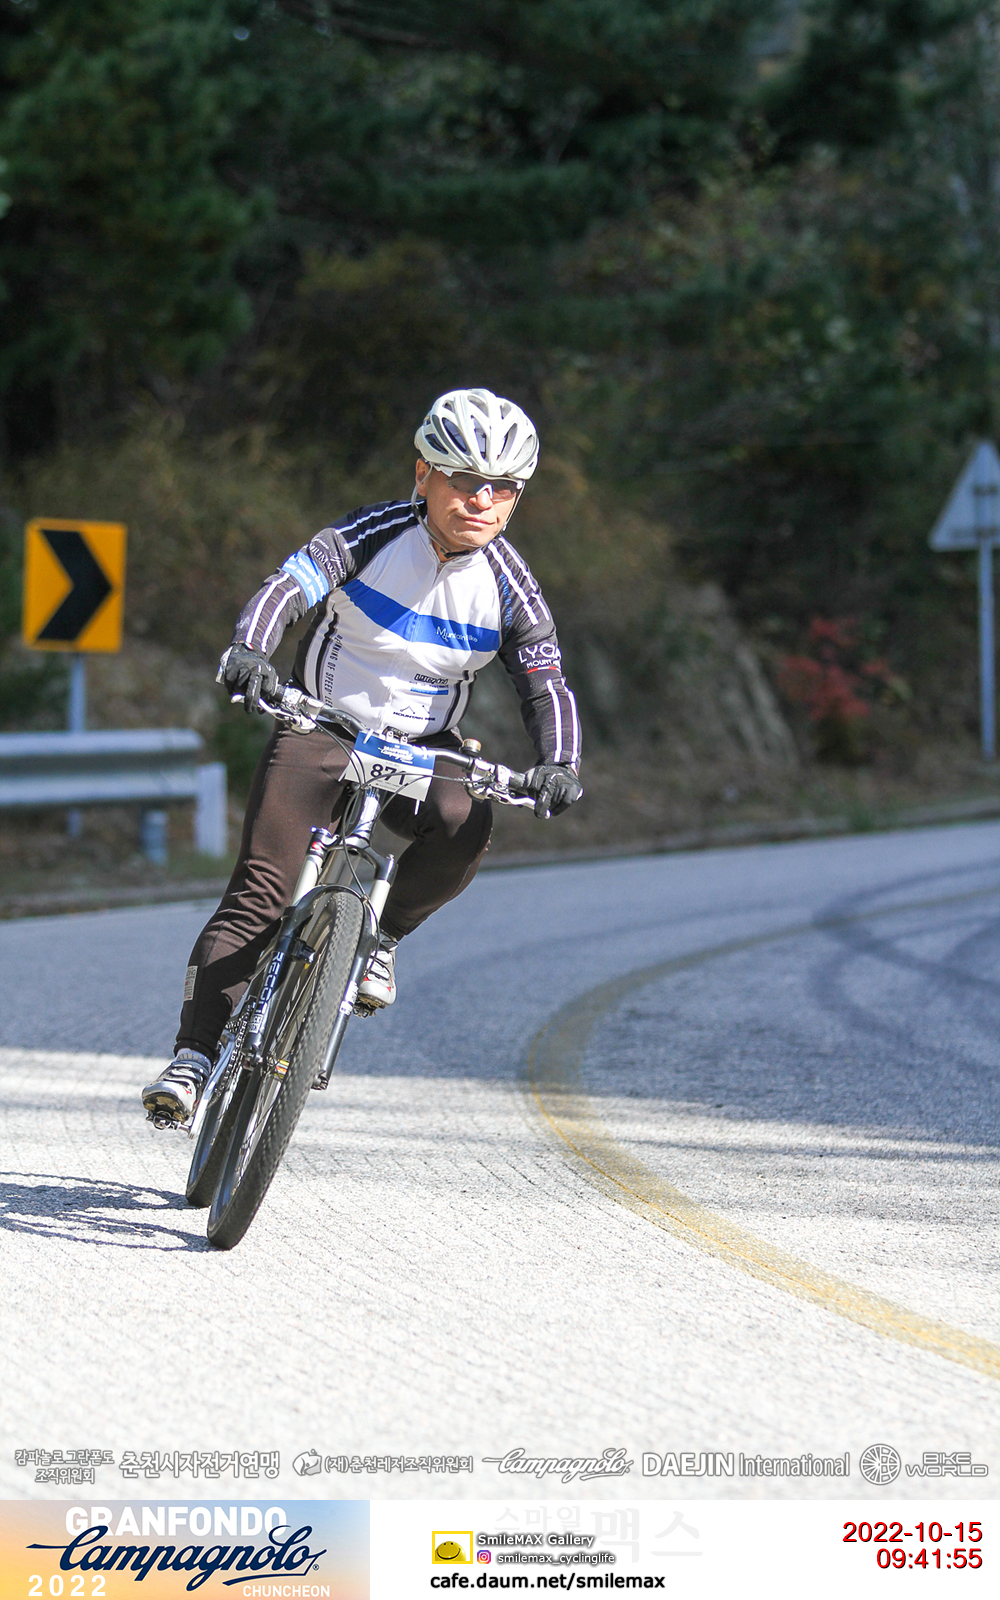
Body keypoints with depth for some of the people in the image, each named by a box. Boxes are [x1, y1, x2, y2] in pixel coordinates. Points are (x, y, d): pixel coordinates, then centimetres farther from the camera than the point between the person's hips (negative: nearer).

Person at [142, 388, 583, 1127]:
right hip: (320, 727, -2)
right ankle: (195, 1054, -14)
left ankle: (383, 933, -4)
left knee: (465, 828, -32)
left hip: (422, 747, 2)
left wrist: (559, 762, -27)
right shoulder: (372, 537, -14)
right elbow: (288, 586, -26)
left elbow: (546, 684, -7)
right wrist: (249, 649, -47)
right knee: (259, 893, -16)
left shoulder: (509, 585, -7)